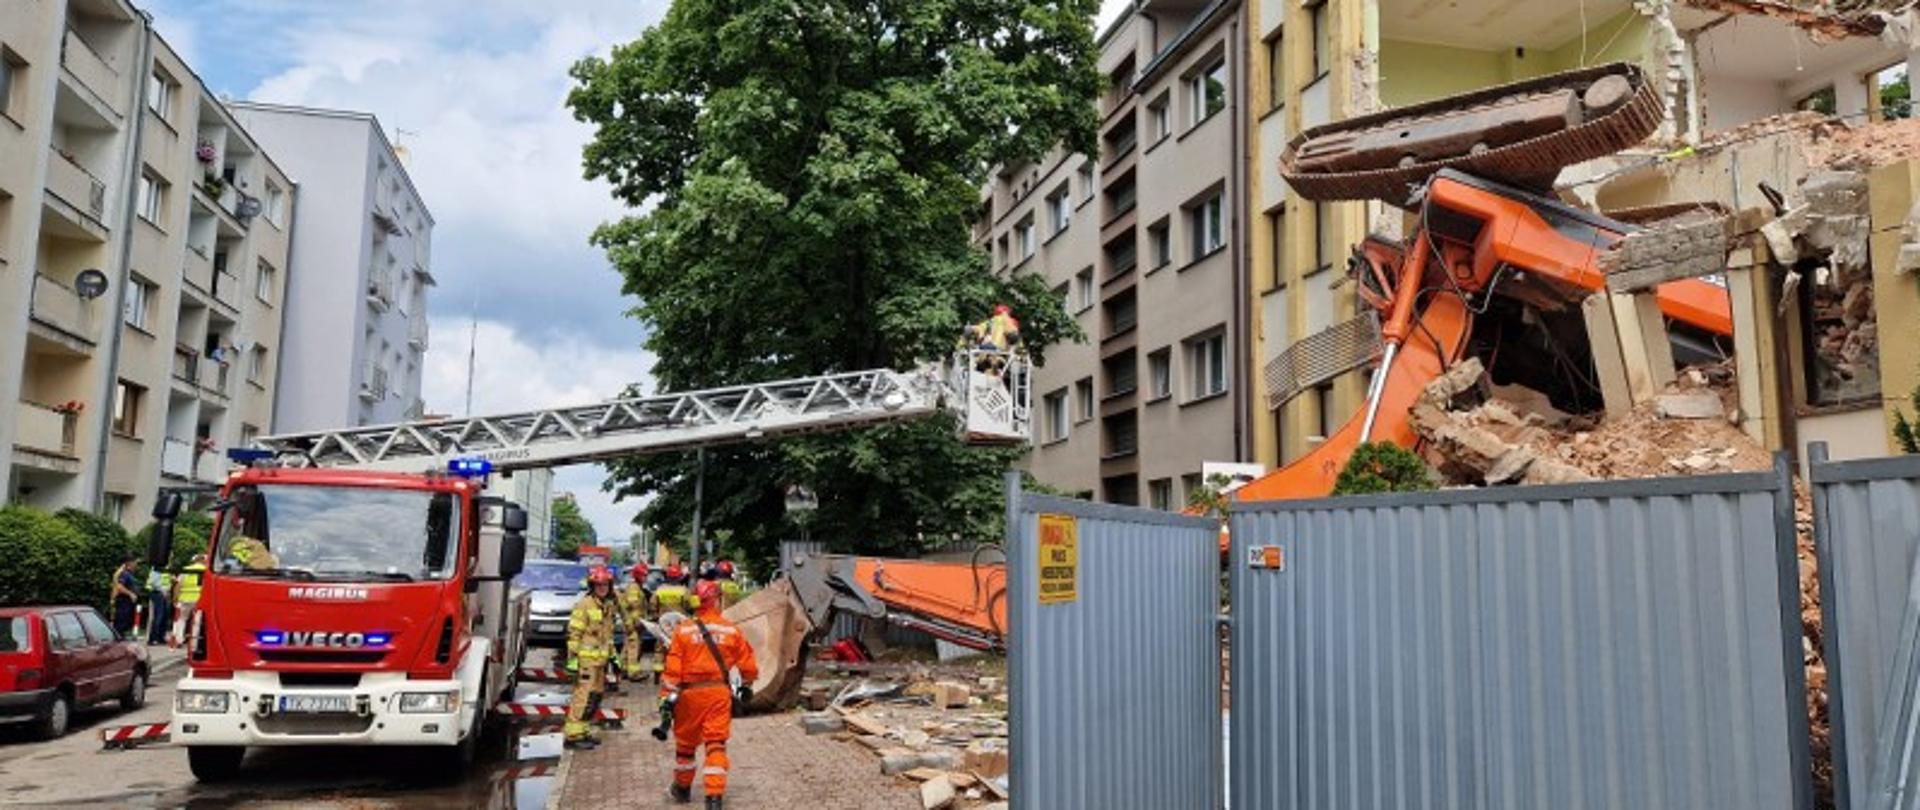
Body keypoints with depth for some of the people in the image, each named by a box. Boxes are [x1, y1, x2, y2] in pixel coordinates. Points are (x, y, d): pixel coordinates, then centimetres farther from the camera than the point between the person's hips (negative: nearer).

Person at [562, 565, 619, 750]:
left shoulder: (609, 606, 15)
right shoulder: (584, 605, -10)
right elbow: (574, 633, -13)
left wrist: (613, 655, 24)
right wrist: (572, 658, -16)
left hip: (600, 660, 9)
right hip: (586, 659, -9)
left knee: (595, 696, 13)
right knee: (583, 696, -11)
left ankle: (583, 732, 22)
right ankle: (573, 735, -7)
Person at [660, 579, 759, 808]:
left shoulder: (683, 630, -5)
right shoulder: (732, 631, -1)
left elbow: (672, 668, -7)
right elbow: (747, 664, 7)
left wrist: (668, 697, -3)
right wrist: (746, 686, 25)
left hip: (691, 693, 0)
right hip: (720, 692, 0)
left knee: (685, 741, 17)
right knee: (716, 743, 2)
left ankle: (683, 789, 34)